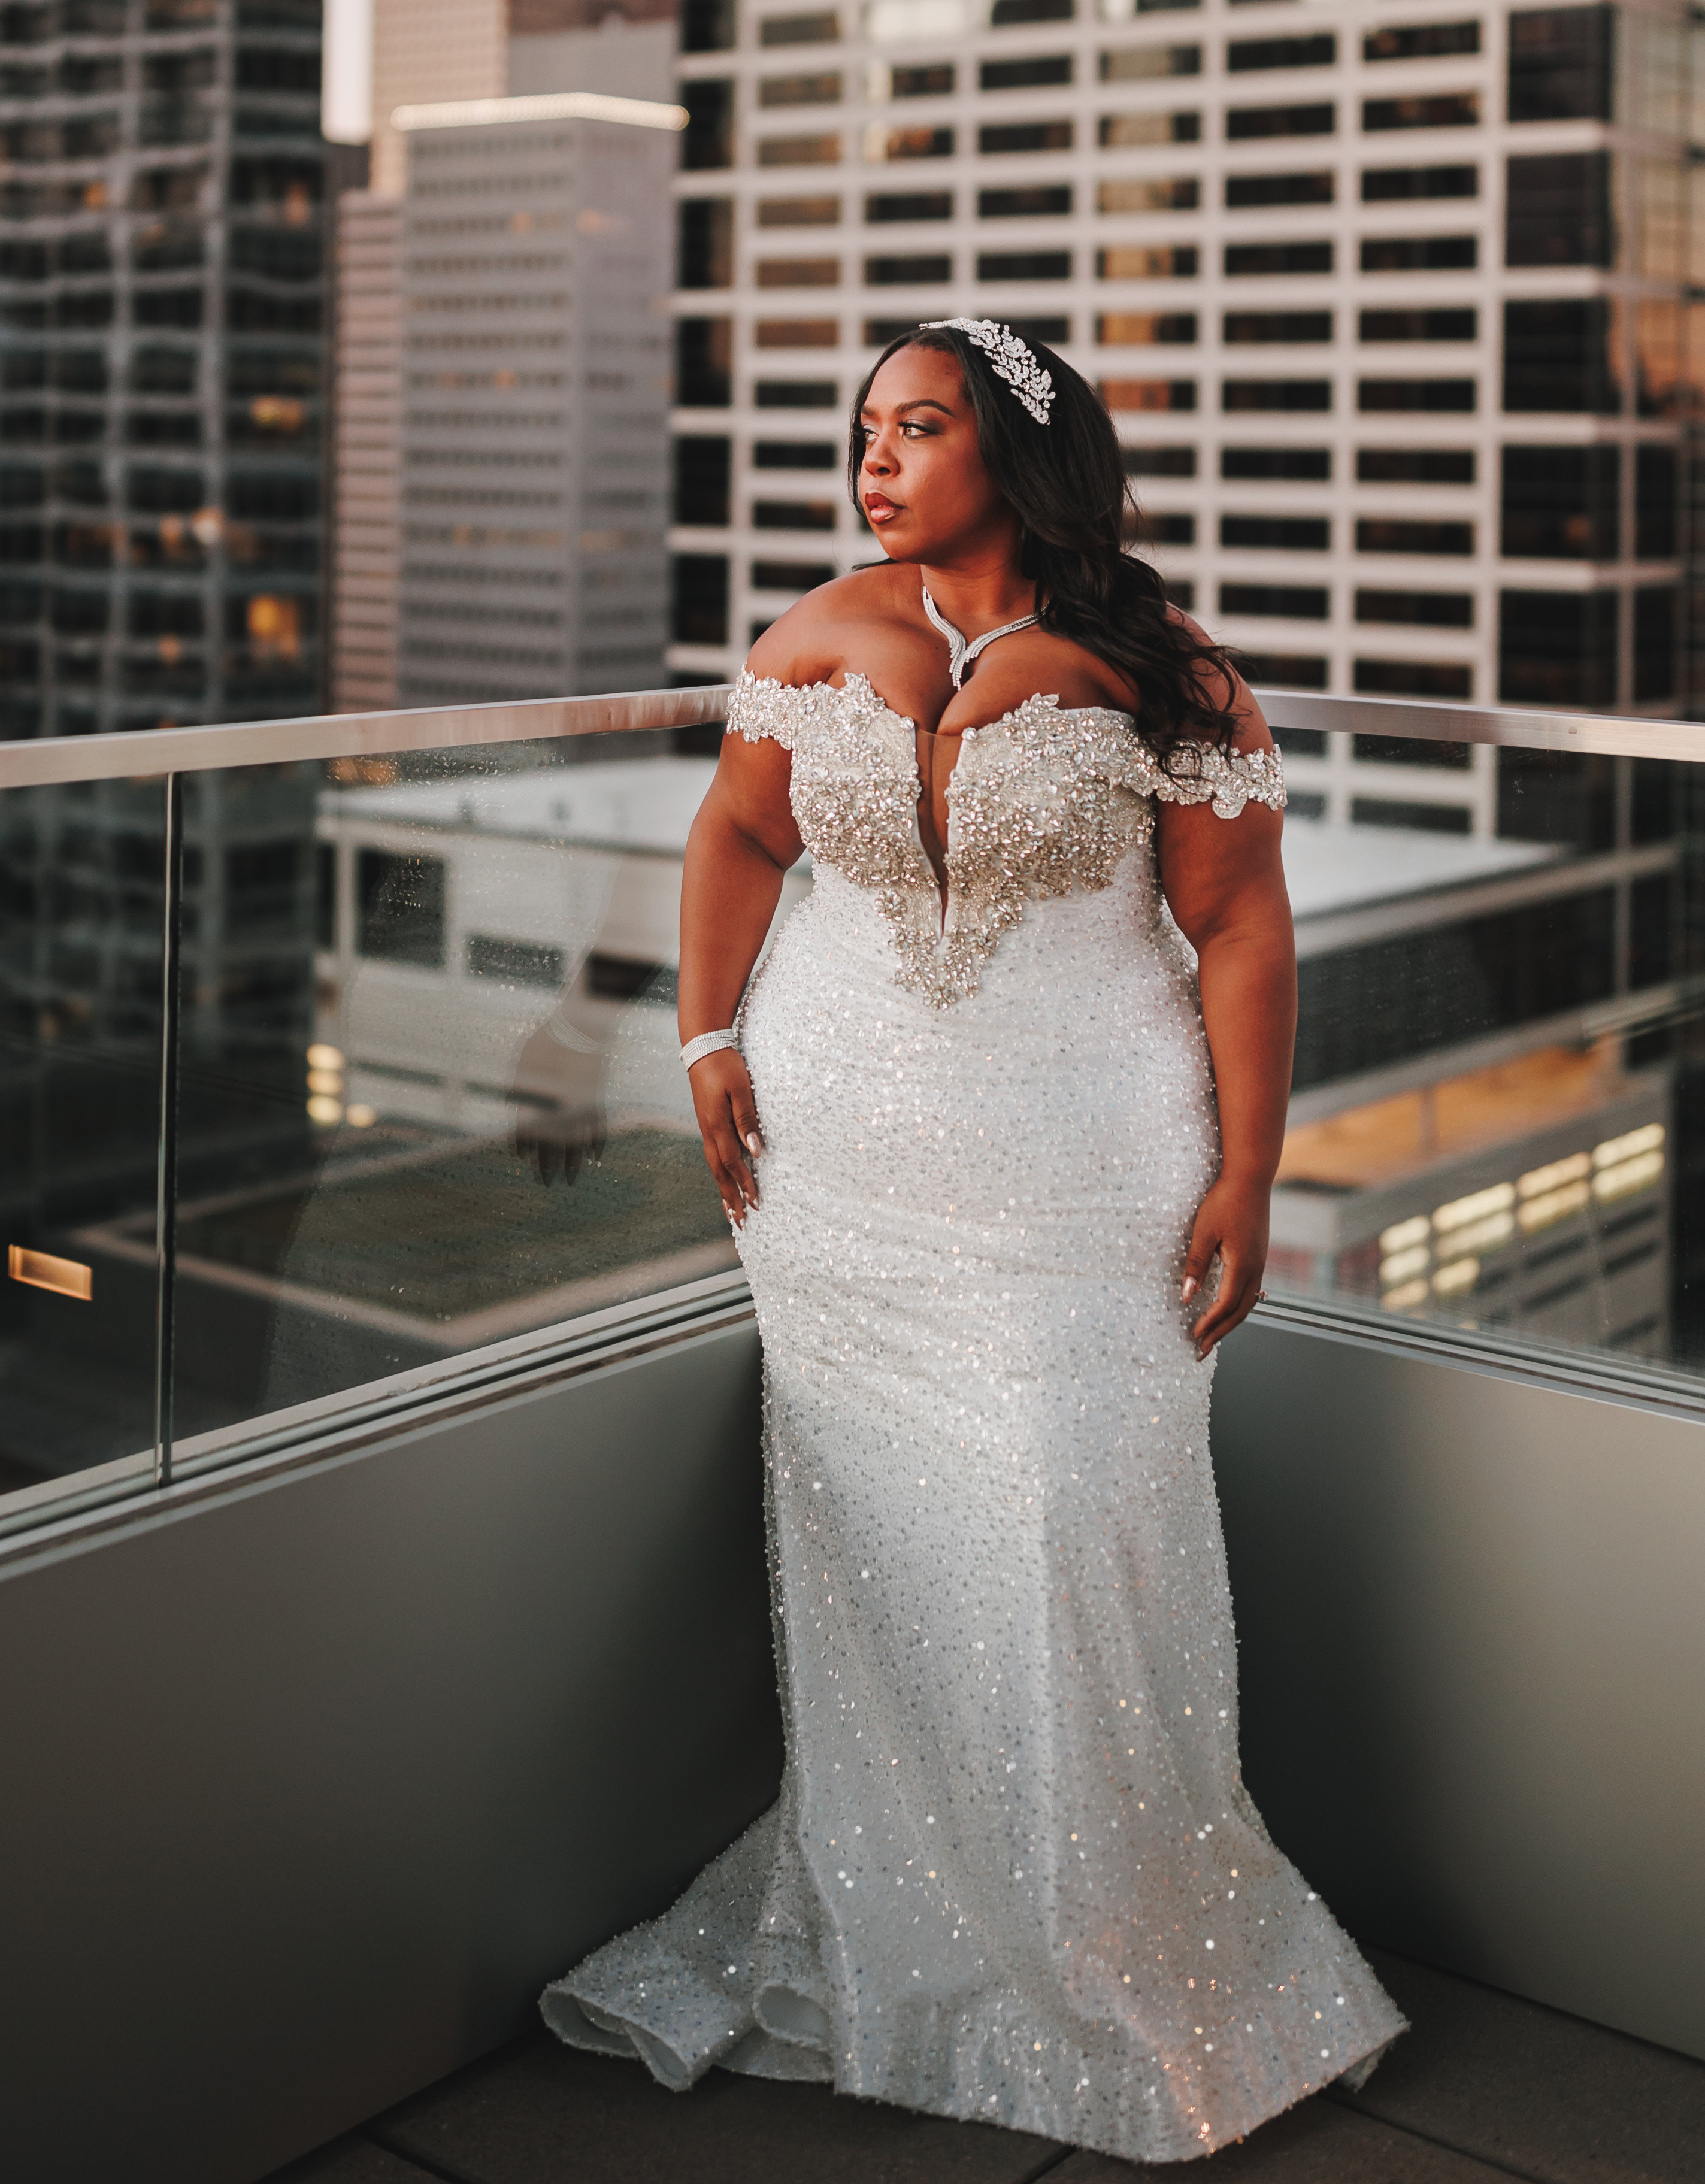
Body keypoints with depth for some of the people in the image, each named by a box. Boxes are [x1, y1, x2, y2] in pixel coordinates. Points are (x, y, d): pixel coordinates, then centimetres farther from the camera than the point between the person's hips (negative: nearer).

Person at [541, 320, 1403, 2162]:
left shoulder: (1155, 676, -7)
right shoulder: (824, 635, 5)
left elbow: (1240, 928, -7)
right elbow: (739, 836, 15)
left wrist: (1245, 1173, -10)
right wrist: (711, 1041, 4)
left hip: (1078, 1171, -3)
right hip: (840, 1160, 4)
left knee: (1075, 1530, -4)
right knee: (867, 1536, 9)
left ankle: (1119, 1964, 14)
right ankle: (881, 1935, 26)